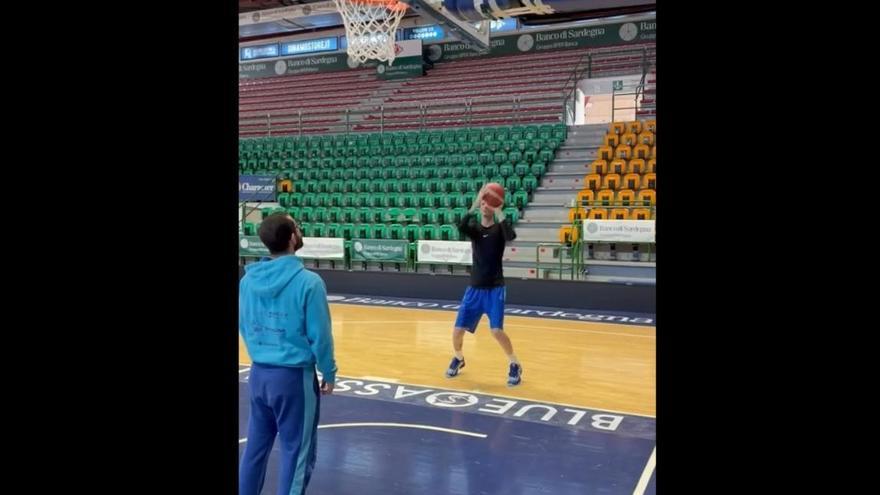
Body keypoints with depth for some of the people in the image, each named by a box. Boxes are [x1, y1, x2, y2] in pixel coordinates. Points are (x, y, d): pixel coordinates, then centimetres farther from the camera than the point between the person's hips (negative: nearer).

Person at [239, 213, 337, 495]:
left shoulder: (248, 279, -1)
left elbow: (243, 327, 10)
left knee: (256, 446, 19)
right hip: (294, 376, -6)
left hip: (259, 373, 6)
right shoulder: (308, 281, -18)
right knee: (296, 452, 8)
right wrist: (329, 372, 0)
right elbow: (319, 335, -14)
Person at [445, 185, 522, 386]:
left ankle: (515, 366, 6)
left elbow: (511, 236, -28)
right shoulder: (474, 228, 2)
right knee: (458, 329, 2)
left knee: (497, 330, -16)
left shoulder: (499, 228, -4)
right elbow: (461, 227, -22)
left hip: (495, 288, -3)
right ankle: (458, 359, 31)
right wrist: (475, 203, -30)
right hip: (475, 288, 3)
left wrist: (499, 211, -31)